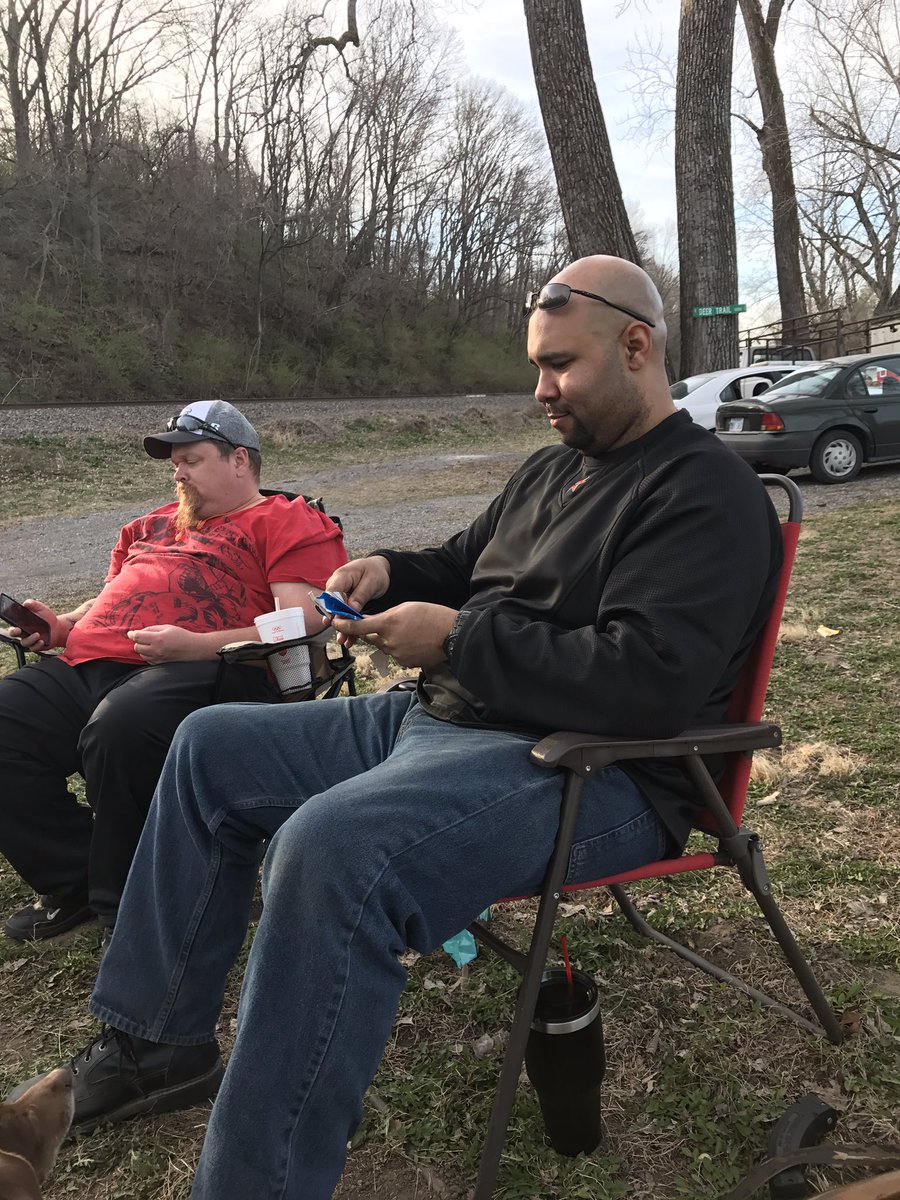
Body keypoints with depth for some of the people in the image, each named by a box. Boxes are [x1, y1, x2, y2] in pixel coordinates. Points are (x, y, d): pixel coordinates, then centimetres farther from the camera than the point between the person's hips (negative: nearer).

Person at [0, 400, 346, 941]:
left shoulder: (288, 522, 8)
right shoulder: (155, 525, 33)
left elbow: (302, 627, -7)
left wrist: (195, 646, -18)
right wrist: (66, 625, 15)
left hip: (207, 671, -7)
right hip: (86, 666, 8)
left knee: (120, 729, -36)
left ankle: (127, 908, -12)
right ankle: (75, 881, 2)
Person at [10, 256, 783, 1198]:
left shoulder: (706, 492, -11)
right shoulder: (554, 469, 18)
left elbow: (646, 680, -24)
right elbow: (462, 568, 29)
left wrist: (456, 639, -19)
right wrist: (390, 574, 6)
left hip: (589, 769, -10)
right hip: (441, 719, 10)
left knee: (330, 848, -37)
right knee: (212, 747, 12)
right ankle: (155, 1042, 20)